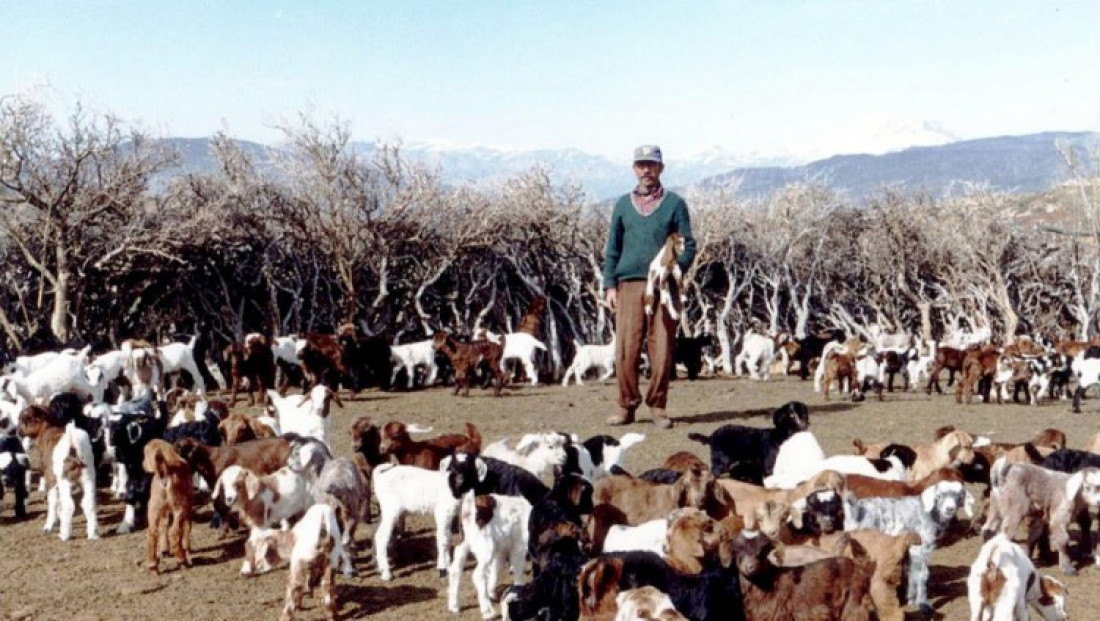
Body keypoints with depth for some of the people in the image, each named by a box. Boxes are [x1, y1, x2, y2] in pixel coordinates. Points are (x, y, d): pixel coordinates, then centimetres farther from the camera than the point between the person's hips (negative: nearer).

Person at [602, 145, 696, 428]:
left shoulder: (674, 203, 8)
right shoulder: (623, 204, 14)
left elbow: (688, 245, 6)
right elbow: (612, 248, 14)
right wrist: (610, 285, 4)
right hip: (629, 285, 1)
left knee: (662, 349, -2)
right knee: (626, 348, -4)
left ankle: (658, 406, 8)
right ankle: (627, 406, 5)